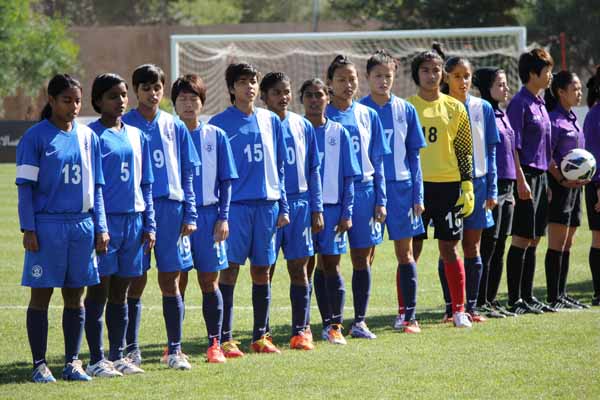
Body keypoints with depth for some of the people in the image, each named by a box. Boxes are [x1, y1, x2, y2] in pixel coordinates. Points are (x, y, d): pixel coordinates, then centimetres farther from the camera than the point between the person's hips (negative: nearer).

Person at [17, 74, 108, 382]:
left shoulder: (87, 137, 9)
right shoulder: (35, 137, -4)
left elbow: (96, 186, 13)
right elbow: (25, 186, -5)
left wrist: (100, 227, 8)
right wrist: (28, 229, -12)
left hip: (82, 225, 4)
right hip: (47, 226, -4)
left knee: (75, 296, 8)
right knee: (41, 295, 1)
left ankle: (72, 362, 15)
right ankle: (40, 364, 6)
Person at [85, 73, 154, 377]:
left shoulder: (136, 135, 13)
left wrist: (149, 224, 11)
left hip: (133, 220, 6)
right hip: (105, 220, -6)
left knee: (120, 293, 11)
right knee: (99, 291, -2)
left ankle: (117, 356, 18)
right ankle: (96, 360, 2)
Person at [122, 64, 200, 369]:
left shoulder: (175, 127, 9)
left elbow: (188, 173, 11)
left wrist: (190, 214, 4)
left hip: (171, 208, 2)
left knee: (170, 281, 4)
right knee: (136, 283, 2)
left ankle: (174, 350, 9)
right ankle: (131, 350, 9)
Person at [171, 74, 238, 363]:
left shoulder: (216, 136, 4)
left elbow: (225, 181, 6)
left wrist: (223, 217, -2)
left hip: (208, 215, 0)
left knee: (210, 283, 4)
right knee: (176, 282, 3)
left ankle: (215, 344, 10)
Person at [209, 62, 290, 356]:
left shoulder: (271, 121, 12)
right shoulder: (220, 123, 0)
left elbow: (279, 167, 15)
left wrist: (283, 207, 10)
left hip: (267, 204, 4)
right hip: (235, 205, -4)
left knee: (262, 271, 8)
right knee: (229, 269, -7)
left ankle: (261, 336, 16)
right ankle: (225, 339, -5)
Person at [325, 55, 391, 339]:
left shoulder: (368, 116, 8)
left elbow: (378, 161, 10)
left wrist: (380, 200, 4)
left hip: (363, 192, 2)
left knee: (363, 259, 3)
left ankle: (359, 321, 11)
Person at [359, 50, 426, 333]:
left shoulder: (405, 110, 5)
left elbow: (414, 155, 8)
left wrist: (417, 195, 3)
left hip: (401, 188, 2)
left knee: (405, 253, 4)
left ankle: (408, 315, 8)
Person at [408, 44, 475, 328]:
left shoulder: (454, 108, 7)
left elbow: (464, 150, 8)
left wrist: (468, 188, 2)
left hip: (448, 185, 1)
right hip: (416, 185, -1)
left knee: (449, 248, 3)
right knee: (411, 250, -1)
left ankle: (459, 310, 10)